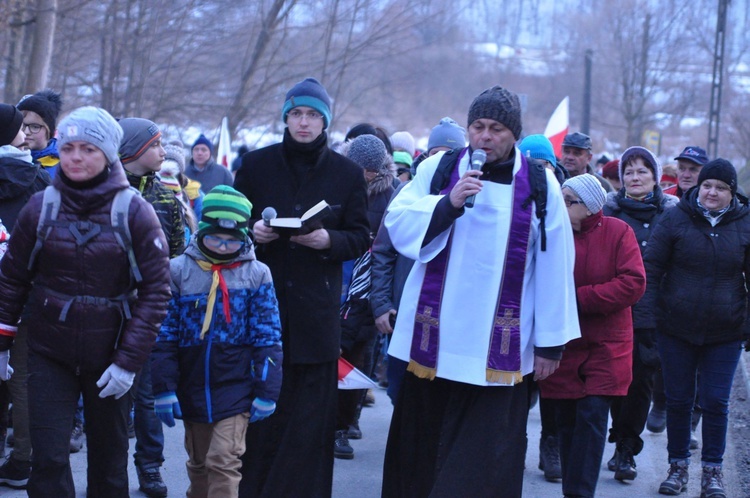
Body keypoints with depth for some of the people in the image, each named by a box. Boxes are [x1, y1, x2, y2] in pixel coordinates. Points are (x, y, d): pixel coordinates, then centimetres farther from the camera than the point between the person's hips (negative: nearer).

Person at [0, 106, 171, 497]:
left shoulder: (134, 212, -8)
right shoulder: (41, 207, -2)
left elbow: (156, 291, -8)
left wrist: (129, 361, -12)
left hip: (108, 358, -1)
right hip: (49, 356, 1)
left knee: (109, 459, 11)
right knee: (48, 458, -6)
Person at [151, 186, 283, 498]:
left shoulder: (256, 275, -2)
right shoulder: (179, 270, -1)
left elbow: (267, 340, -1)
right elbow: (165, 338, 1)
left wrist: (267, 392, -4)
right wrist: (164, 388, -3)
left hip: (235, 389, -2)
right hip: (192, 390, 2)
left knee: (224, 462, -12)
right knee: (198, 465, 16)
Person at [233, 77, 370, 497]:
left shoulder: (348, 174, 6)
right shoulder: (256, 164, 7)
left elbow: (360, 238, 6)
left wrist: (329, 240, -13)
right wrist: (252, 230, -9)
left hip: (316, 307, 0)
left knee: (309, 412, -1)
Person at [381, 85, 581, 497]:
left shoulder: (540, 183, -1)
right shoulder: (437, 169, 3)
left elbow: (554, 267, -1)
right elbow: (397, 224, -5)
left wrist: (550, 341, -2)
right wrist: (448, 203, -19)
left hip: (499, 348, -2)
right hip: (434, 337, 2)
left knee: (485, 458, -1)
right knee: (421, 447, 11)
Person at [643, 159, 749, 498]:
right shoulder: (675, 219, -1)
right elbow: (652, 267, 1)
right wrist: (649, 313, -6)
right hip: (676, 329, 0)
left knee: (716, 403, 1)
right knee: (678, 400, 8)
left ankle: (712, 471, 13)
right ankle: (678, 466, 21)